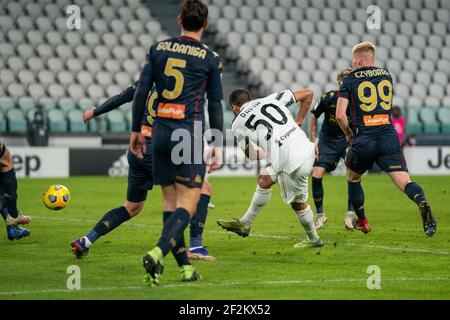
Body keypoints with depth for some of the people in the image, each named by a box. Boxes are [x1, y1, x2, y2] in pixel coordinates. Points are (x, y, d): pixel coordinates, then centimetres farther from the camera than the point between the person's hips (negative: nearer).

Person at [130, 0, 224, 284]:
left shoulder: (159, 49, 7)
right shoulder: (210, 59, -2)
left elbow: (141, 91, 5)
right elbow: (215, 104, 2)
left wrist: (136, 130, 13)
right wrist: (218, 143, 11)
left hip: (161, 132, 4)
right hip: (190, 135, -4)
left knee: (170, 201, 11)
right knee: (187, 203, -5)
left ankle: (185, 267, 13)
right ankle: (157, 254, -25)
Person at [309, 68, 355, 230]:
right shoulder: (328, 98, -20)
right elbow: (314, 117, -3)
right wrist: (313, 142, -5)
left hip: (348, 139, 0)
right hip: (327, 140, 0)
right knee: (317, 175, -11)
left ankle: (350, 214, -6)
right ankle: (320, 215, 7)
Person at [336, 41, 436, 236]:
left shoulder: (350, 80, 3)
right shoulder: (386, 75, 15)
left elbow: (340, 115, -6)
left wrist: (348, 134, 11)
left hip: (363, 140, -2)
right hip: (388, 137, 2)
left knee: (353, 178, 24)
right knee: (404, 182, -6)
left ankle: (362, 222, 31)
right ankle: (422, 202, -37)